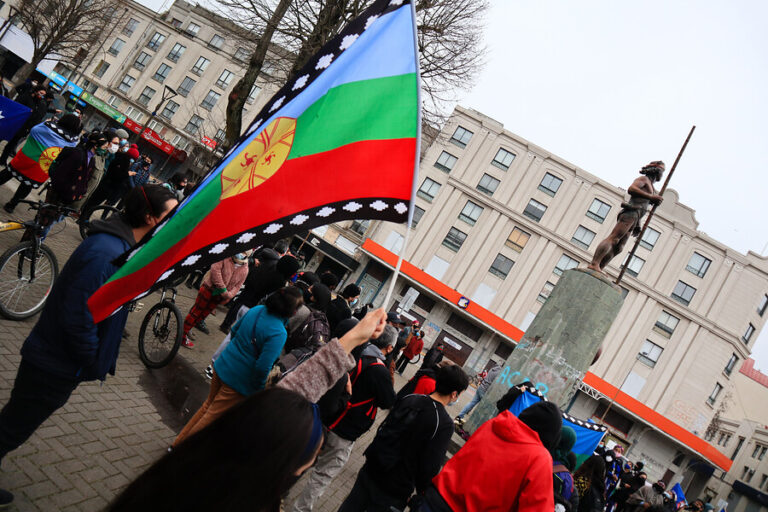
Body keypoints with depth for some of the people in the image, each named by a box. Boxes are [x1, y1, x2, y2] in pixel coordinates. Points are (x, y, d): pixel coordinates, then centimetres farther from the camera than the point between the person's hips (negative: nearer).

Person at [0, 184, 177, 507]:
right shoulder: (106, 254, -31)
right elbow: (78, 318, -31)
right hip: (54, 367, -9)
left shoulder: (119, 244, 2)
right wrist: (95, 365, -18)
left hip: (53, 360, 9)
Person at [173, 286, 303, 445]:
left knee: (208, 405, 27)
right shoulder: (278, 333, -27)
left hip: (222, 366, 8)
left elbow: (234, 330, 11)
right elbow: (263, 367, -27)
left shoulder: (256, 310, -4)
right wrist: (260, 387, -9)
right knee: (212, 416, 11)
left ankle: (179, 441, 41)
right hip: (240, 381, -8)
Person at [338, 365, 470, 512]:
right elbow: (430, 467, -18)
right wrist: (422, 491, -1)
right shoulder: (445, 424, -20)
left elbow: (382, 430, 5)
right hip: (395, 490, -4)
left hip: (371, 472, 4)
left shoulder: (409, 399, -5)